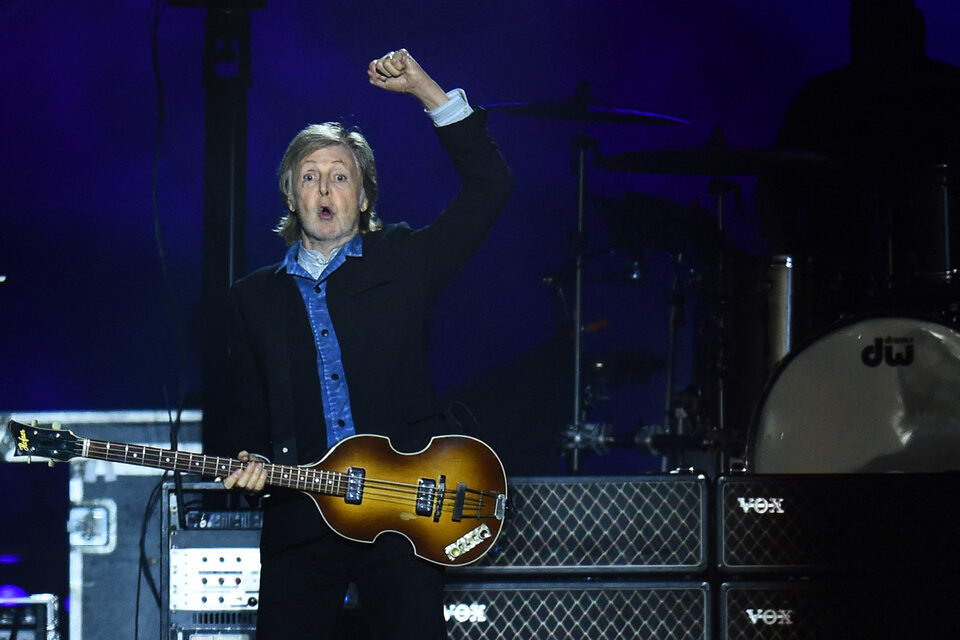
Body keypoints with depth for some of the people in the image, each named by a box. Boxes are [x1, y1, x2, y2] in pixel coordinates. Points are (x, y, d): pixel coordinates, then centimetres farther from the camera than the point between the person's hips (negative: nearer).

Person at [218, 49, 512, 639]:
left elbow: (490, 187, 2)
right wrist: (253, 464, -4)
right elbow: (249, 413, 18)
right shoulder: (255, 297, 16)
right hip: (300, 518, 2)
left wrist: (425, 90, -1)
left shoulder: (403, 263, 9)